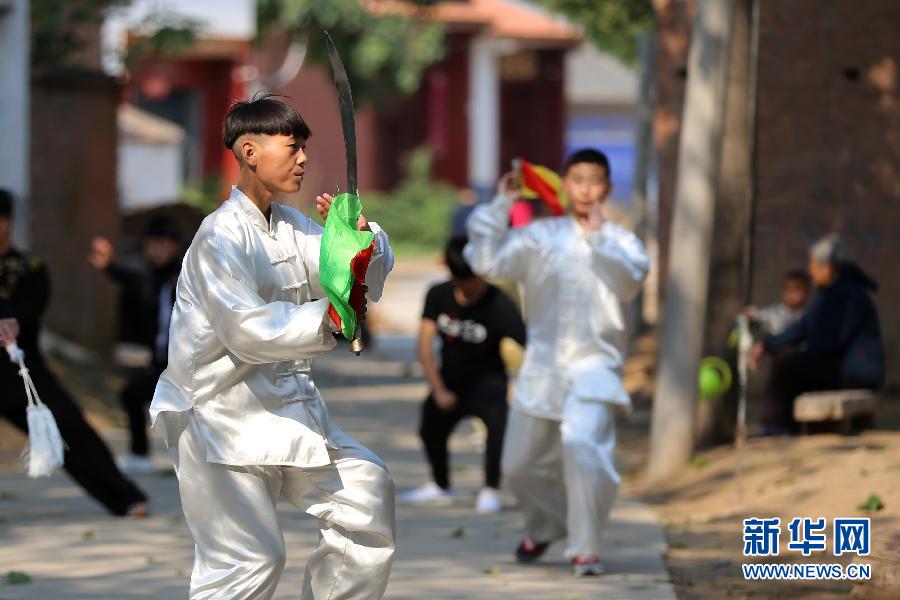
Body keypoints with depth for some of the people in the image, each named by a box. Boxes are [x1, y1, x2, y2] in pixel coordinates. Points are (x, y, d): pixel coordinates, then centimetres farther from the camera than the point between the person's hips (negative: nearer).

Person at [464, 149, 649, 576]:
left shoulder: (621, 241, 2)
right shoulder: (539, 236, 6)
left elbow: (630, 282, -17)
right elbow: (486, 262, -3)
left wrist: (599, 237, -24)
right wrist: (499, 207, -7)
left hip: (593, 365, -3)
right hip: (542, 365, 3)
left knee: (582, 446, -27)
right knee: (521, 465, 11)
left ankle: (585, 549, -12)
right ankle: (543, 529, 43)